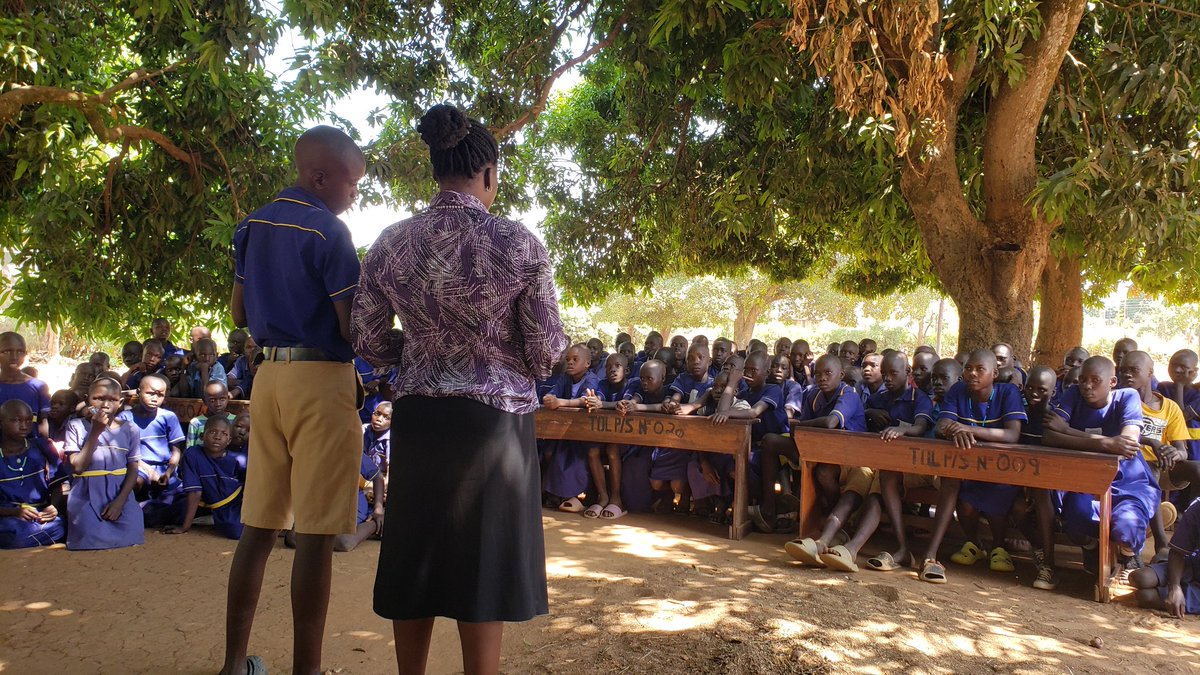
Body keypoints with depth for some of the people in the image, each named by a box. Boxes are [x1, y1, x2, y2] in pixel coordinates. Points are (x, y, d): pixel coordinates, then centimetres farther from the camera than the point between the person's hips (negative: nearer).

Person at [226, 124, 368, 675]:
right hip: (322, 378, -8)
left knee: (259, 524, 13)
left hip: (269, 375, 8)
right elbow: (353, 329, -14)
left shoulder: (252, 226, 14)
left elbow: (239, 314, 20)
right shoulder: (327, 231, -10)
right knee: (315, 532, -3)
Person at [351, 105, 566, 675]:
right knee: (484, 566, 9)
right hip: (496, 417, -4)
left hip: (416, 419, 4)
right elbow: (546, 352, -8)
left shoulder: (389, 243, 0)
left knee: (415, 562, 17)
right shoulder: (517, 242, -11)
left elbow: (368, 343, 4)